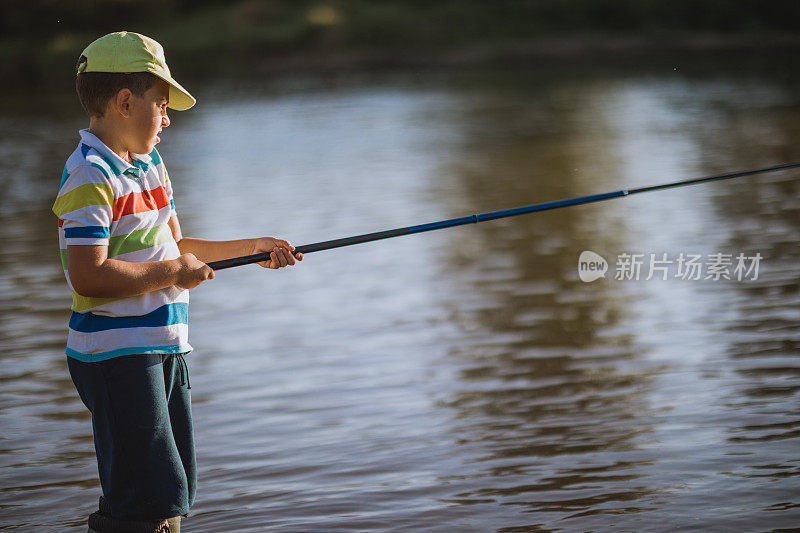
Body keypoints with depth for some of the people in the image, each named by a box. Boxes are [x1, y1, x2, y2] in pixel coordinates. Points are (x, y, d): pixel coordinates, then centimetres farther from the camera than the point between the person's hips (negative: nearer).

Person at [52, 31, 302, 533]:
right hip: (117, 355, -10)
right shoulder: (90, 177, -15)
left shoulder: (151, 165, 15)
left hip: (165, 348, 10)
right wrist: (173, 272, -14)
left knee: (174, 492, 14)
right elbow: (89, 276, -23)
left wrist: (252, 247, 17)